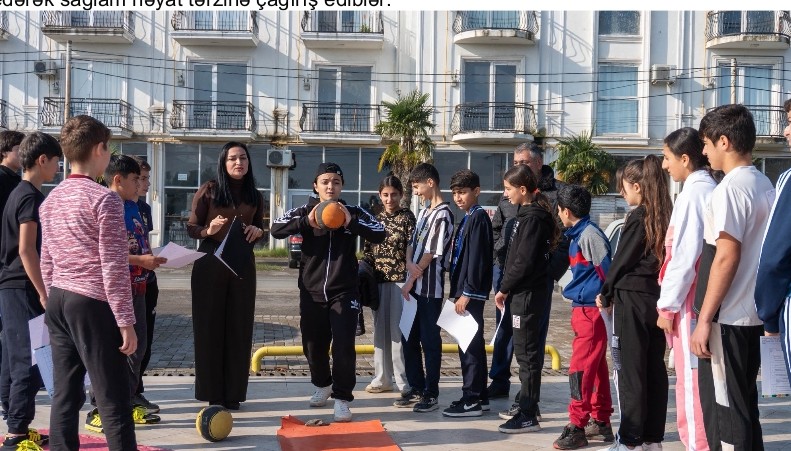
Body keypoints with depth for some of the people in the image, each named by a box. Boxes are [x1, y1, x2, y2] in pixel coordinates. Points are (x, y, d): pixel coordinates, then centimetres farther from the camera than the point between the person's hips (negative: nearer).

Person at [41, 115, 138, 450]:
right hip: (93, 306, -7)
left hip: (58, 302, 8)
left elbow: (46, 263, 14)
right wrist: (125, 321, -12)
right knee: (113, 400, -3)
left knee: (65, 395, 10)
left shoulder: (51, 200, 11)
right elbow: (114, 267, -15)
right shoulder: (105, 199, -12)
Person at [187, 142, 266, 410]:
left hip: (242, 265, 4)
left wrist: (257, 232, -3)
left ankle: (233, 393, 11)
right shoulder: (208, 190, -1)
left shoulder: (255, 197, 11)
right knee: (209, 327, 0)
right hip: (210, 265, -3)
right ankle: (212, 393, 7)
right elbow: (191, 228, -1)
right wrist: (208, 230, -21)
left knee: (239, 328, 4)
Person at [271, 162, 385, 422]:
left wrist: (351, 222, -25)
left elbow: (380, 235, -10)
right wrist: (306, 222, -28)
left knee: (344, 346, -8)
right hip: (311, 292, 2)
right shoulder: (304, 212, 0)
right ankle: (322, 385, 39)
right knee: (313, 344, 14)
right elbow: (276, 230, -13)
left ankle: (342, 398, 3)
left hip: (344, 292, -2)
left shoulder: (354, 213, 0)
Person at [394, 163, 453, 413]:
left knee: (430, 341, -1)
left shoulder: (443, 215, -12)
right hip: (413, 287, 9)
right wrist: (410, 264, -9)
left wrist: (410, 282, -10)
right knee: (409, 339, 13)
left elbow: (431, 254, -15)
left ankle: (432, 395, 7)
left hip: (429, 289, -9)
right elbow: (411, 244, 12)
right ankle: (417, 389, 23)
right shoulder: (424, 213, 16)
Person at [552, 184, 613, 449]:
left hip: (591, 310, -10)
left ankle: (577, 427, -4)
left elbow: (608, 269, -19)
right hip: (585, 310, 10)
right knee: (597, 367, 15)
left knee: (581, 368, -8)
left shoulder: (589, 235, -15)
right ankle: (601, 422, 25)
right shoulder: (577, 234, 14)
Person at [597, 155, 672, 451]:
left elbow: (622, 260, -9)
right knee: (655, 369, 11)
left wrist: (606, 295, 4)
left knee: (630, 369, -1)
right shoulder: (666, 217, 6)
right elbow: (663, 257, 10)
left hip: (632, 299, -7)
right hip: (658, 298, 7)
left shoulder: (638, 217, -13)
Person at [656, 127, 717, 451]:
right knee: (701, 380, 13)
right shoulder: (711, 190, 14)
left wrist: (667, 305, -12)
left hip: (691, 301, -9)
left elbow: (684, 255, -17)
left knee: (690, 381, -5)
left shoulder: (693, 193, -12)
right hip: (706, 299, 9)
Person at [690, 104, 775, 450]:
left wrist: (704, 318, -17)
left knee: (722, 408, -1)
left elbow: (727, 257, -19)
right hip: (752, 314, 9)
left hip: (726, 318, -9)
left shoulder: (730, 188, -14)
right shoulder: (765, 185, 11)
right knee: (743, 405, 15)